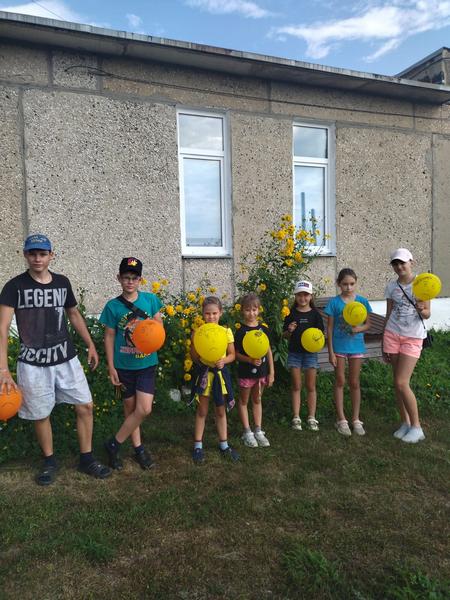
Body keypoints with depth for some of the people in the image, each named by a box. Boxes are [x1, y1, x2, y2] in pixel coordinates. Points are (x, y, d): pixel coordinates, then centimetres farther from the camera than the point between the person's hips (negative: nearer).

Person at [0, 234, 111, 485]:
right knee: (41, 415, 10)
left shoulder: (62, 282, 3)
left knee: (85, 407, 4)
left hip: (67, 359, 3)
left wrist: (90, 344, 15)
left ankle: (87, 459, 21)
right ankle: (50, 461, 33)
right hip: (33, 364, -3)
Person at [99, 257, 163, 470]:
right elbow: (109, 337, -1)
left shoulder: (150, 299, -3)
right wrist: (111, 367, -3)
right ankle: (138, 448, 29)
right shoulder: (113, 306, -6)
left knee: (144, 409, -5)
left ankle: (114, 444, 15)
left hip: (146, 364, 1)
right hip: (124, 365, -1)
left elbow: (159, 325, 9)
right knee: (130, 408, 10)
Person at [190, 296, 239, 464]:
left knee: (220, 411, 14)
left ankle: (224, 444, 27)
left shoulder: (226, 331, -4)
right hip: (203, 373, -1)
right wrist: (198, 355, -24)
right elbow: (193, 356, -4)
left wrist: (224, 361, -18)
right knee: (202, 411, 9)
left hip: (220, 373, 1)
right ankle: (198, 446, 22)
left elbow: (232, 354, 0)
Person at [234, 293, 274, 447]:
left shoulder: (263, 329, -2)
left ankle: (258, 431, 28)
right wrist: (250, 360, -25)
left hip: (261, 371, 4)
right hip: (246, 371, -3)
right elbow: (236, 353, -10)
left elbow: (268, 351, 4)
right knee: (244, 401, 11)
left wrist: (271, 372, 3)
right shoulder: (240, 331, -12)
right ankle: (247, 432, 22)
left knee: (257, 400, 17)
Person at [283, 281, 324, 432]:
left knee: (310, 387, 7)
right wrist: (289, 330, -17)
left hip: (310, 353, 0)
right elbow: (285, 335, 3)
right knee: (296, 386, 7)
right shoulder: (291, 314, 0)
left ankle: (311, 418, 17)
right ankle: (296, 418, 14)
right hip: (294, 353, 0)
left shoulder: (315, 314, -1)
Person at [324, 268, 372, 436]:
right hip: (339, 346, -1)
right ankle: (341, 420, 16)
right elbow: (330, 328, -5)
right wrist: (331, 351, -7)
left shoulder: (362, 301, -2)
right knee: (340, 382, 6)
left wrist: (359, 328, -18)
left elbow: (368, 324, 5)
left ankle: (356, 420, 21)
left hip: (356, 345, 2)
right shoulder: (334, 302, -7)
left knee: (354, 383, 10)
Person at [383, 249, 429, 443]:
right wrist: (384, 344, 9)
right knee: (397, 383, 6)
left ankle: (416, 427, 6)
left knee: (402, 383, -10)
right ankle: (405, 423, 20)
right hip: (392, 335, 4)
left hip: (413, 338, -4)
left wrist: (421, 310, -28)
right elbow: (388, 315, 9)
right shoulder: (391, 287, 5)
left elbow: (427, 314, -3)